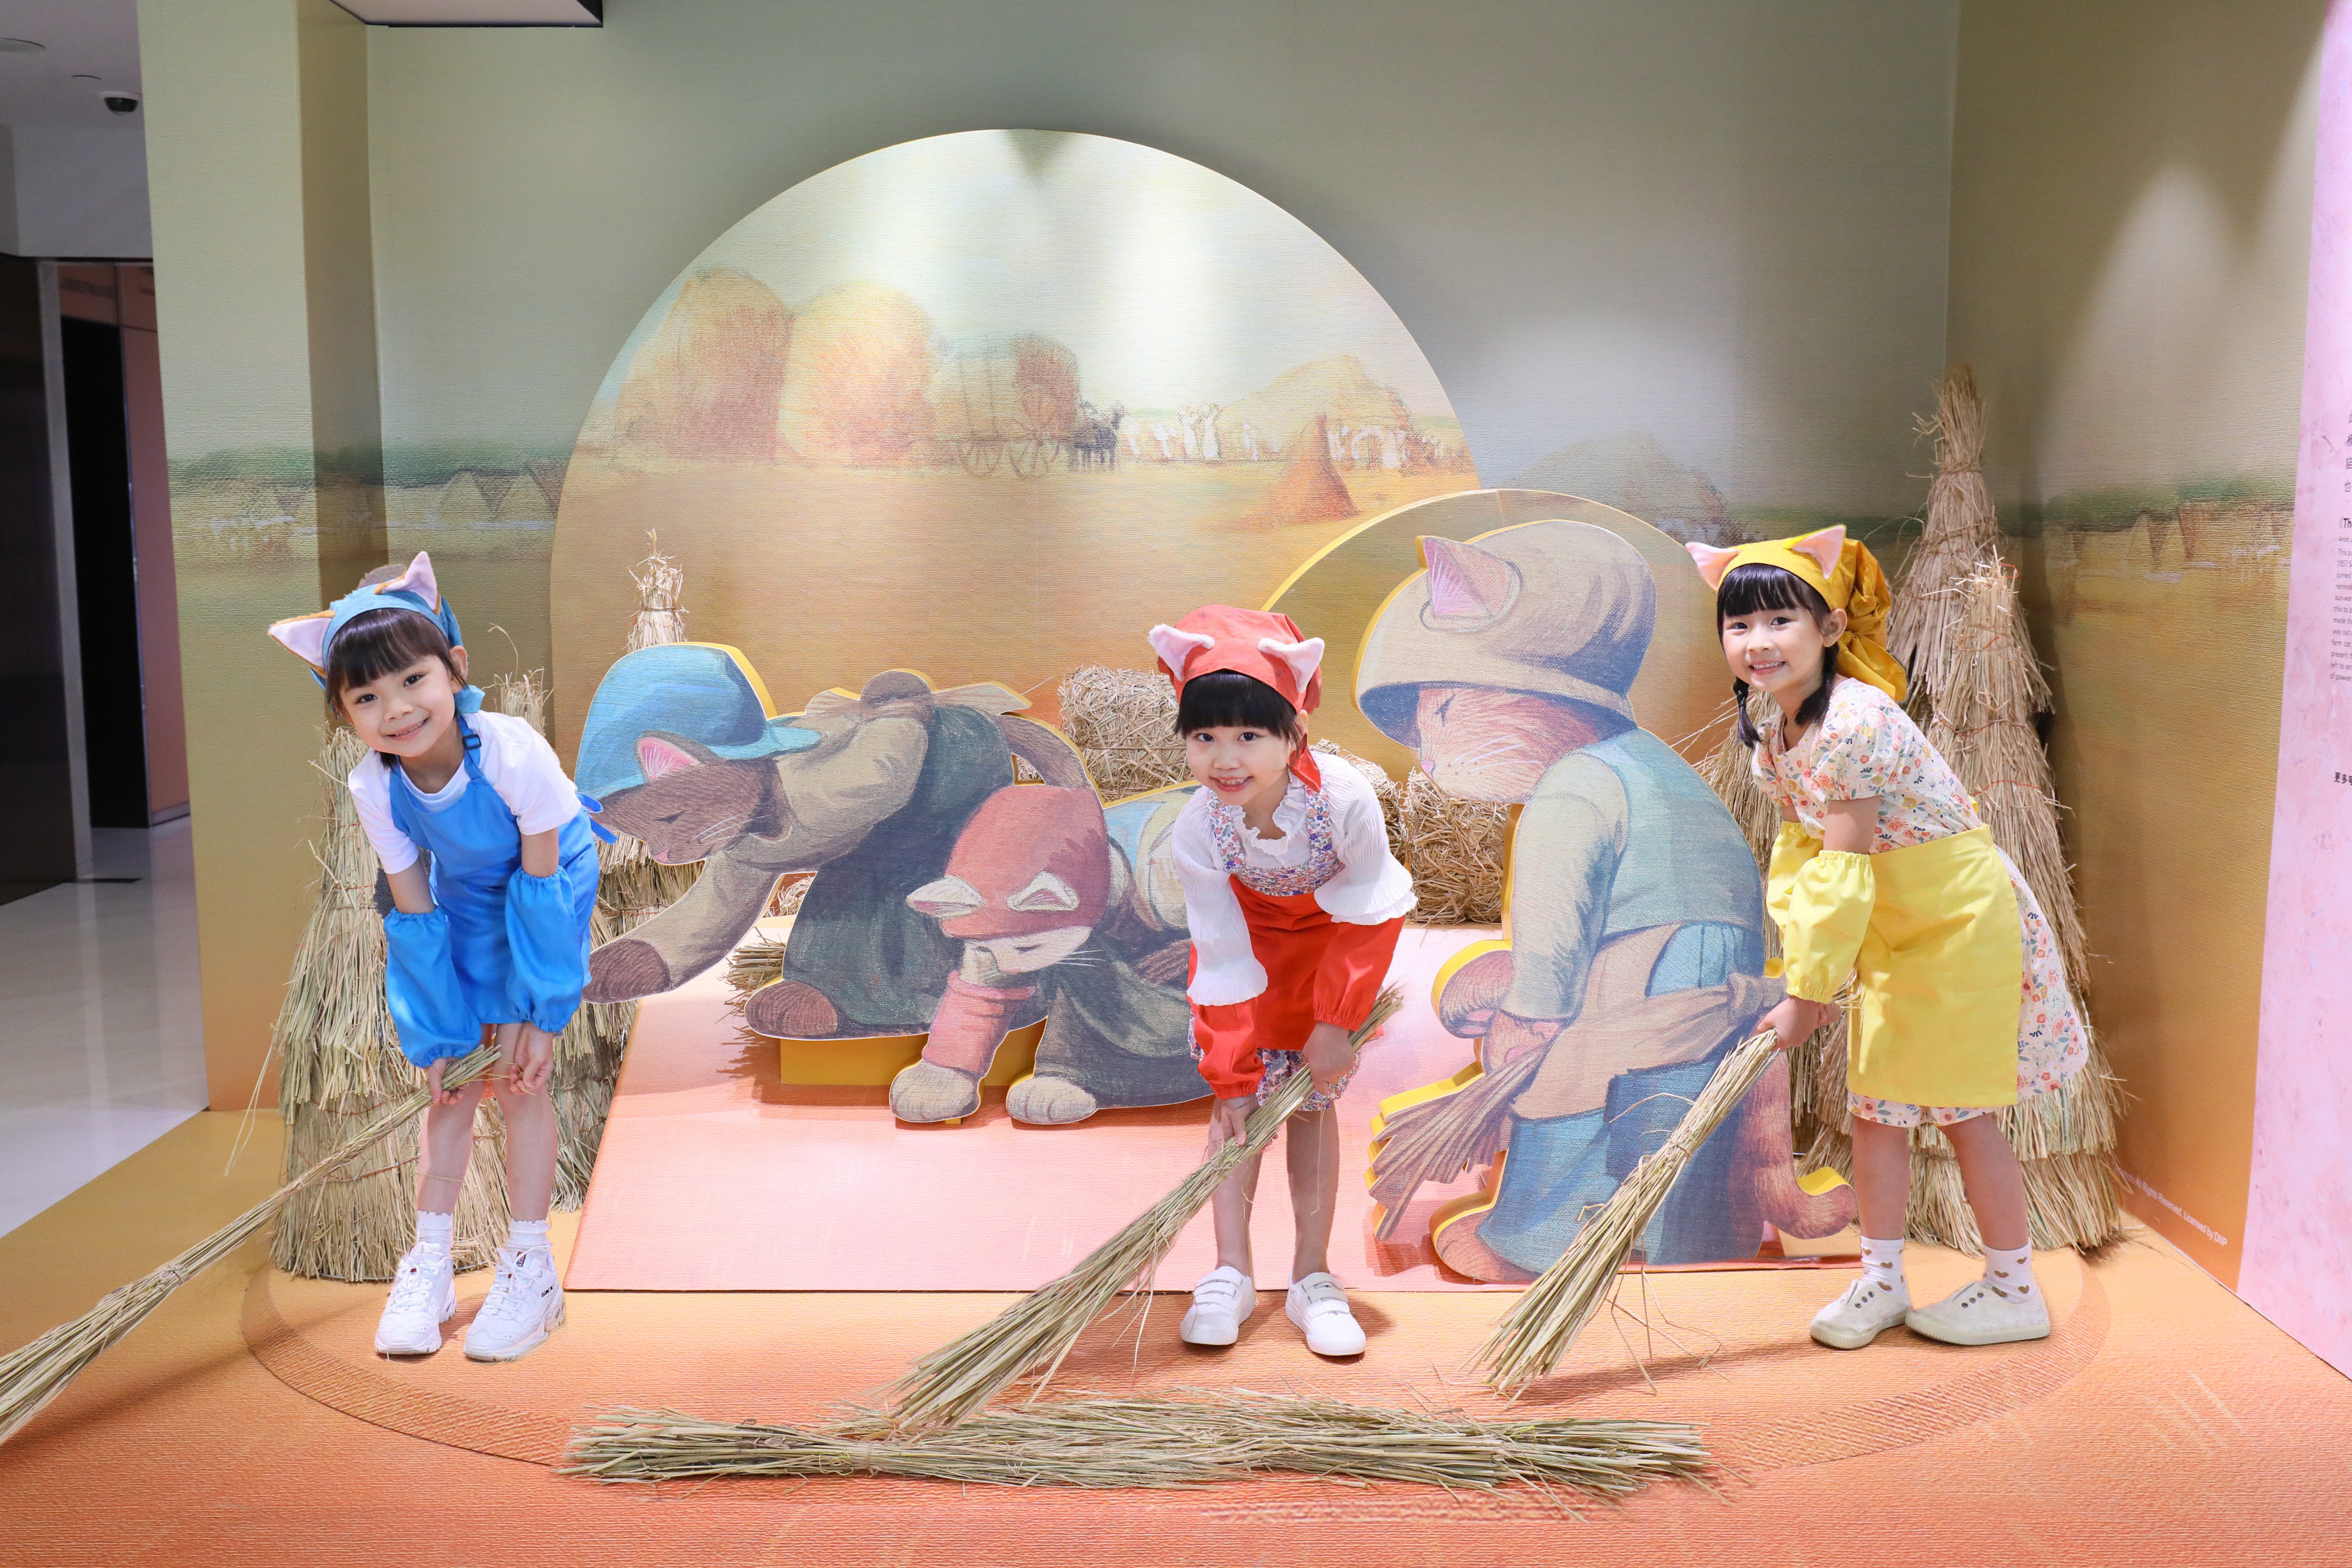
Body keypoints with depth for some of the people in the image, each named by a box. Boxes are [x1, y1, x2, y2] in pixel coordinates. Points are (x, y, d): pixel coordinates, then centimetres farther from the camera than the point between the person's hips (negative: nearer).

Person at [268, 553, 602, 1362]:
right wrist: (442, 1033, -11)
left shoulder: (513, 752, -35)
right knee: (454, 1076, 4)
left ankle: (530, 1267, 7)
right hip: (461, 902, 4)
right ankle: (430, 1263, 17)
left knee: (520, 1075, -6)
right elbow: (415, 913, -13)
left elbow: (539, 890, -26)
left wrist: (535, 1012, -21)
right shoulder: (372, 787, -22)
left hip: (546, 892, -3)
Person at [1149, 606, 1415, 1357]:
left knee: (1314, 1097, 0)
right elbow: (1223, 955, -22)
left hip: (1342, 933, -1)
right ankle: (1231, 1273, 7)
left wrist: (1334, 1022, -19)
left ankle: (1312, 1279, 10)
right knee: (1243, 1092, -4)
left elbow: (1366, 906, -20)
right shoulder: (1196, 831, -32)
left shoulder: (1344, 798, -37)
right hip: (1252, 936, 1)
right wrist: (1230, 1075, -20)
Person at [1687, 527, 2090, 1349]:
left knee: (1961, 1110, 2)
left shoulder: (1853, 724, -30)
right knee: (1875, 1101, 12)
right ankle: (1881, 1280, 26)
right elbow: (1800, 846, 2)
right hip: (1895, 932, 8)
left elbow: (1843, 874, -29)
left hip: (1962, 922, -8)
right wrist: (1801, 967, -7)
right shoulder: (1775, 726, -1)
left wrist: (1806, 993, -24)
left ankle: (2015, 1292, 21)